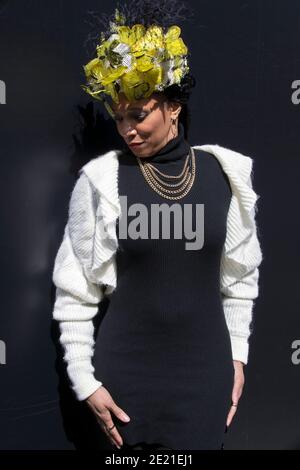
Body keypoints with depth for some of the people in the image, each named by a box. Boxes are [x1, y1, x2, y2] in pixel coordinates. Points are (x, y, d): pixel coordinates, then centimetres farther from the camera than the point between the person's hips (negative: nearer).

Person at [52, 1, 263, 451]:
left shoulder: (225, 173, -5)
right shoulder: (101, 179, -11)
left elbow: (240, 275, 5)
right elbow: (75, 291, -5)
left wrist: (237, 354, 7)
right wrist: (85, 380, -4)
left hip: (205, 368, 2)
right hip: (127, 370, -1)